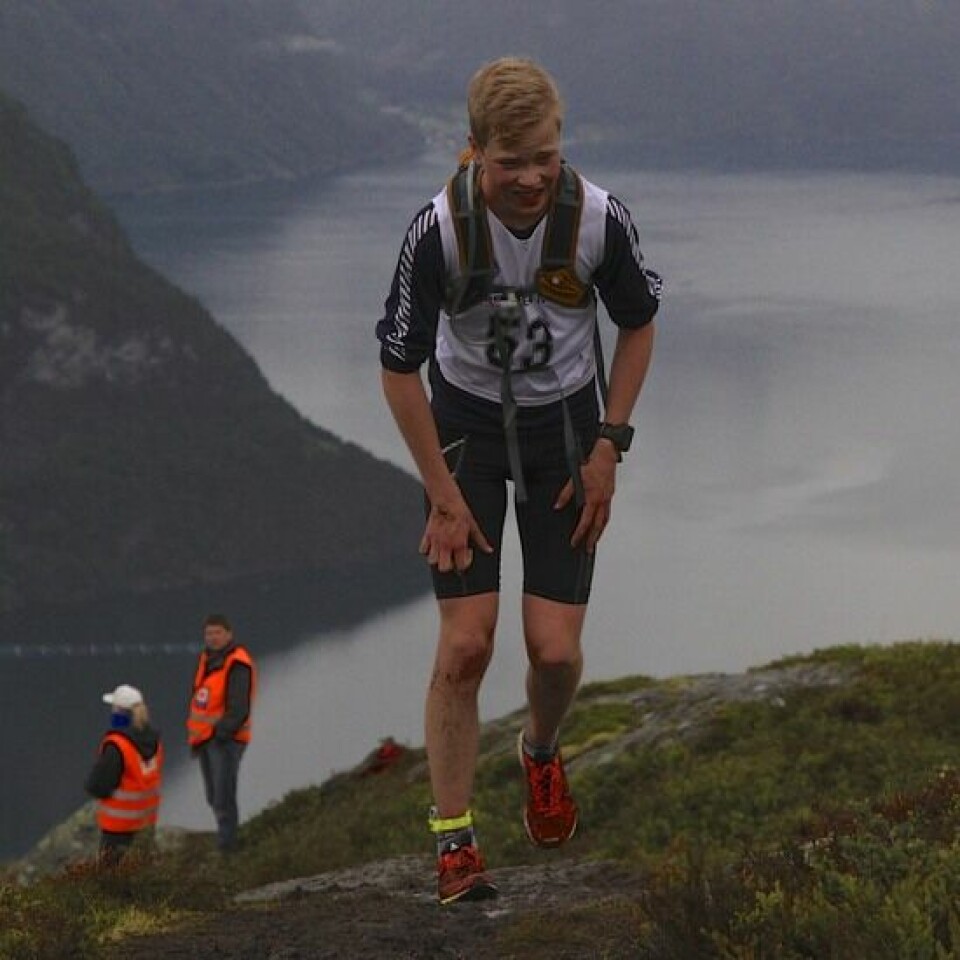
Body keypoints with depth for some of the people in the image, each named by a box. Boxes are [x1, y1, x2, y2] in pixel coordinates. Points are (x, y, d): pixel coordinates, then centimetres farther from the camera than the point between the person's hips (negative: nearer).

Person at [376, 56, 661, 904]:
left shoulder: (598, 217, -21)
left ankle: (542, 753, 30)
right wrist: (444, 495, -11)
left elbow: (637, 325, -1)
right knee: (465, 644, -11)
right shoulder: (440, 227, -25)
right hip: (467, 427, -1)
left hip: (565, 428, 1)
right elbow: (400, 366, -13)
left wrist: (609, 446, -5)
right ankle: (454, 838, 1)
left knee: (557, 650, -5)